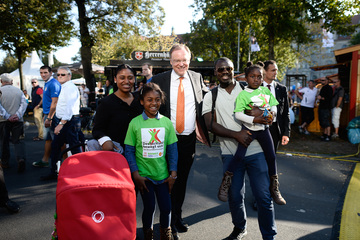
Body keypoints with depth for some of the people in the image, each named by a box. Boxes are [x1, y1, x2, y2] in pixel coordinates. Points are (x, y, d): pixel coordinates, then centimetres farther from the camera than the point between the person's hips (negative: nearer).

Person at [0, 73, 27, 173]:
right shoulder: (19, 90, 5)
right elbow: (24, 103, -4)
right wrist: (18, 115, -10)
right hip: (17, 120, 1)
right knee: (18, 140, 5)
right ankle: (21, 158, -18)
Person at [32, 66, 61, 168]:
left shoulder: (53, 84, -15)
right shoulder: (47, 84, 16)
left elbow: (54, 102, -21)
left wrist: (49, 118, -22)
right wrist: (45, 116, 20)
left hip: (52, 116, -10)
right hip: (47, 115, 10)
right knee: (47, 138, 15)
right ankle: (45, 160, 25)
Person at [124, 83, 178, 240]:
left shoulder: (166, 122, -2)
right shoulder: (135, 123, -7)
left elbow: (172, 149, 3)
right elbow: (129, 151, -3)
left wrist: (173, 174, 1)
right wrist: (136, 175, -7)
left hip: (163, 174, 2)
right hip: (144, 174, -2)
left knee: (166, 207, 6)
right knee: (149, 207, 3)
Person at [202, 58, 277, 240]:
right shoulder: (210, 96, 5)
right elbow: (210, 124, -5)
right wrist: (236, 134, -16)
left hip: (256, 150, 0)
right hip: (230, 154, 0)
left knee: (264, 197, 2)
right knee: (235, 196, 12)